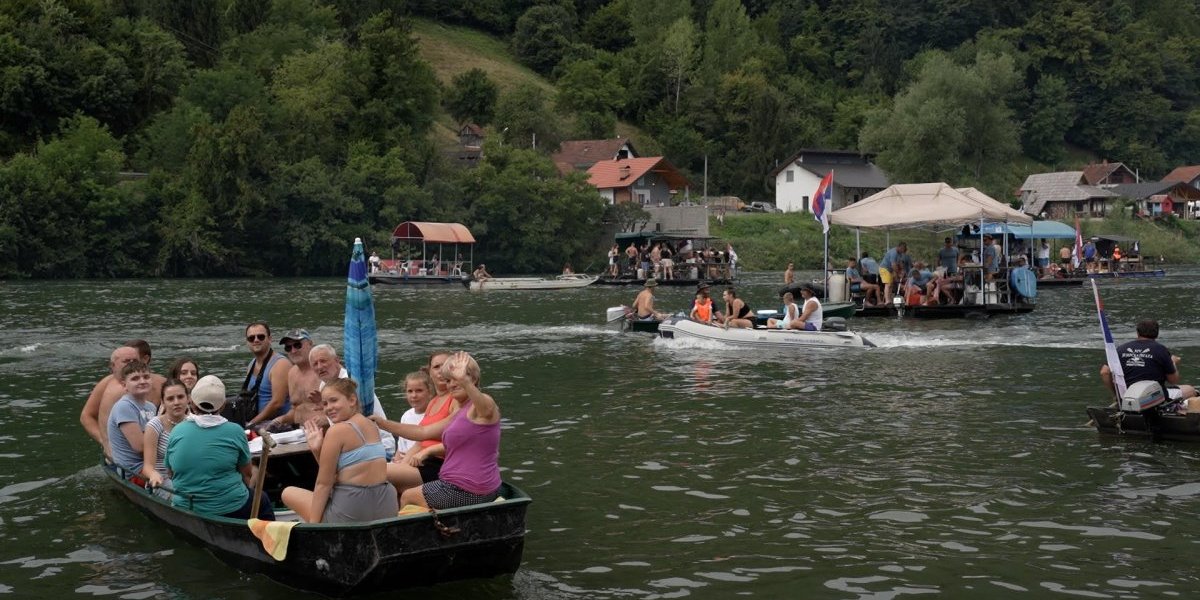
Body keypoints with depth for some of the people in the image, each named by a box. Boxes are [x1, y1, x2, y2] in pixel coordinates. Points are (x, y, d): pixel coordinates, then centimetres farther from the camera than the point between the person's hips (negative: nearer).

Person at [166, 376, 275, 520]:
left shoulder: (176, 432, -3)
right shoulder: (234, 431, -10)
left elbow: (171, 473, 9)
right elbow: (247, 473, 0)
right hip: (231, 511, -3)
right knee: (263, 500, 28)